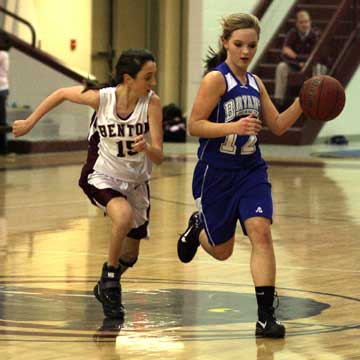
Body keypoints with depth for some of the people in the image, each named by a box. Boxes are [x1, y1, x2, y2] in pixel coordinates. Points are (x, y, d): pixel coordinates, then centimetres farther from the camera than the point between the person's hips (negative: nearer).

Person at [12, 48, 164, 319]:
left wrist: (146, 148, -44)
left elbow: (159, 157, -21)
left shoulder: (152, 103, -19)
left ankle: (105, 287, 46)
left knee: (129, 255, 14)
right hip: (102, 177, -3)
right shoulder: (102, 98, -21)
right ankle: (109, 277, -12)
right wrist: (29, 123, 5)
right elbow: (61, 94, -1)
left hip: (137, 182, 3)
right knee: (124, 216, -35)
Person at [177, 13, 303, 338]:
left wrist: (301, 103, -3)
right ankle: (198, 227, 45)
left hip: (251, 170, 4)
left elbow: (278, 125, 13)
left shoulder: (255, 83, 7)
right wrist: (234, 127, -29)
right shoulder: (216, 79, -12)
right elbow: (194, 126, -17)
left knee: (261, 231, -17)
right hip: (216, 173, -4)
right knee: (221, 251, 8)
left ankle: (266, 315, -16)